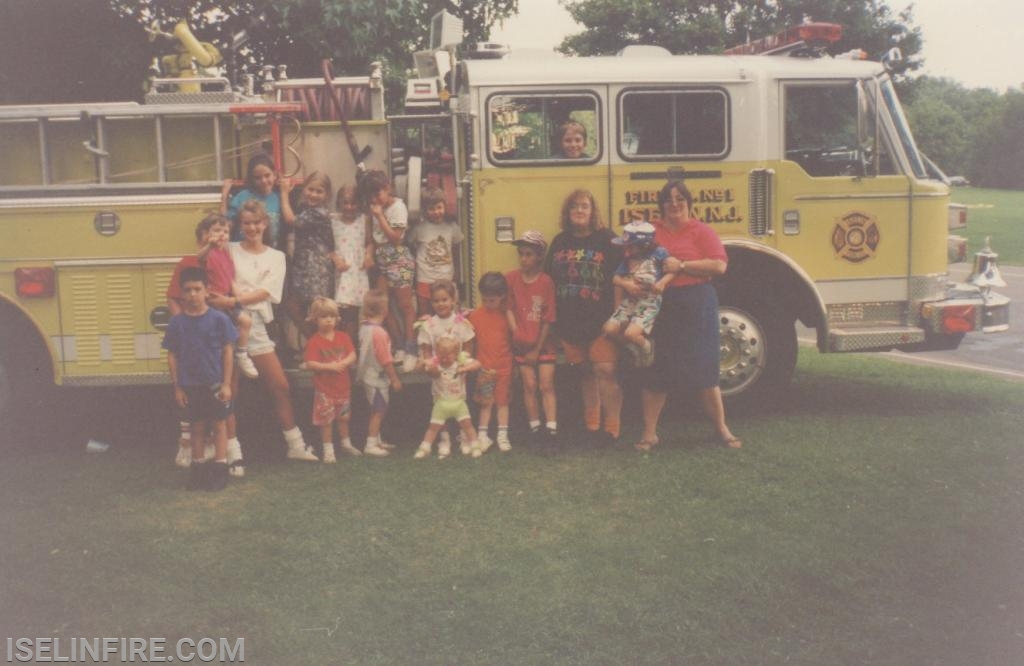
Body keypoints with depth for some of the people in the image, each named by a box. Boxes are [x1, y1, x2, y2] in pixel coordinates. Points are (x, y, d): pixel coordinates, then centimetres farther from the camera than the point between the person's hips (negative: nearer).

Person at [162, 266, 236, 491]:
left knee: (218, 424, 7)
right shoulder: (176, 322, -2)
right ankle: (198, 468, 23)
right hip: (189, 385, 2)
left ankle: (220, 468, 15)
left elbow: (227, 351, -4)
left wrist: (226, 384, -7)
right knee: (197, 427, 12)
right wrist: (177, 386, 0)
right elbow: (172, 356, 3)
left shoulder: (218, 318, -7)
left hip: (214, 384, -2)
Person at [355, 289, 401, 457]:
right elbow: (386, 360, -21)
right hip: (378, 378, -9)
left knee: (378, 411, 19)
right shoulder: (379, 332, -24)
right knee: (378, 411, -2)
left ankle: (377, 440, 30)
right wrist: (395, 379, -13)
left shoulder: (364, 327, 2)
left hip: (368, 375, 9)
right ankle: (371, 445, 1)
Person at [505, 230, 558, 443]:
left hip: (544, 343, -1)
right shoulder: (511, 278, -3)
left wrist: (537, 349, -7)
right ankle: (534, 427, 11)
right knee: (529, 385, 4)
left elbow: (547, 319, -7)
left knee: (547, 385, -1)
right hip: (522, 344, 1)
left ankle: (551, 427, -1)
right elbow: (508, 308, -3)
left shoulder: (546, 281, -8)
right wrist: (516, 333, -15)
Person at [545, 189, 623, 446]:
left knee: (605, 371, -11)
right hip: (570, 322, 4)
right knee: (585, 373, 13)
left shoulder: (606, 239, -2)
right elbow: (549, 279, 14)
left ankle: (611, 428, -3)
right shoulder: (559, 242, 10)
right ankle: (591, 425, 22)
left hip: (601, 319, -4)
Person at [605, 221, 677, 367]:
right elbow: (616, 278, 10)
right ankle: (636, 346, 15)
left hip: (650, 301, -6)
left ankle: (647, 352, 6)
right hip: (630, 300, 6)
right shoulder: (628, 258, 13)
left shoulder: (659, 253, -3)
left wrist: (662, 283, -25)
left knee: (631, 333, -26)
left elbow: (672, 271, -8)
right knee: (610, 329, -9)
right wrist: (627, 284, -10)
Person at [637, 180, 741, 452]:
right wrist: (627, 282, -13)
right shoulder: (650, 233, 8)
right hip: (658, 305, 2)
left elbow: (719, 265, -10)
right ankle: (649, 433, 11)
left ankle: (722, 429, 16)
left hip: (696, 307, -1)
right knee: (655, 370, 3)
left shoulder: (701, 231, 1)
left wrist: (681, 265, -15)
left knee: (704, 368, 4)